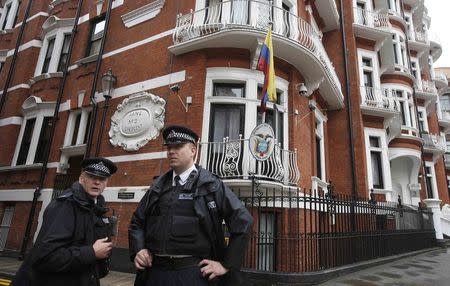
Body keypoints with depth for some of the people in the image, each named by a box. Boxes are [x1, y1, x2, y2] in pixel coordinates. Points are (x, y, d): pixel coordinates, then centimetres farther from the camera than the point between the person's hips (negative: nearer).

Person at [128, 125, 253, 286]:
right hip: (155, 271, 4)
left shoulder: (211, 185, -6)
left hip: (193, 273, -4)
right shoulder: (158, 186, 9)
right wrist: (137, 250, 1)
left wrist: (227, 265, -9)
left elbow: (242, 222, -8)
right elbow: (137, 221, 18)